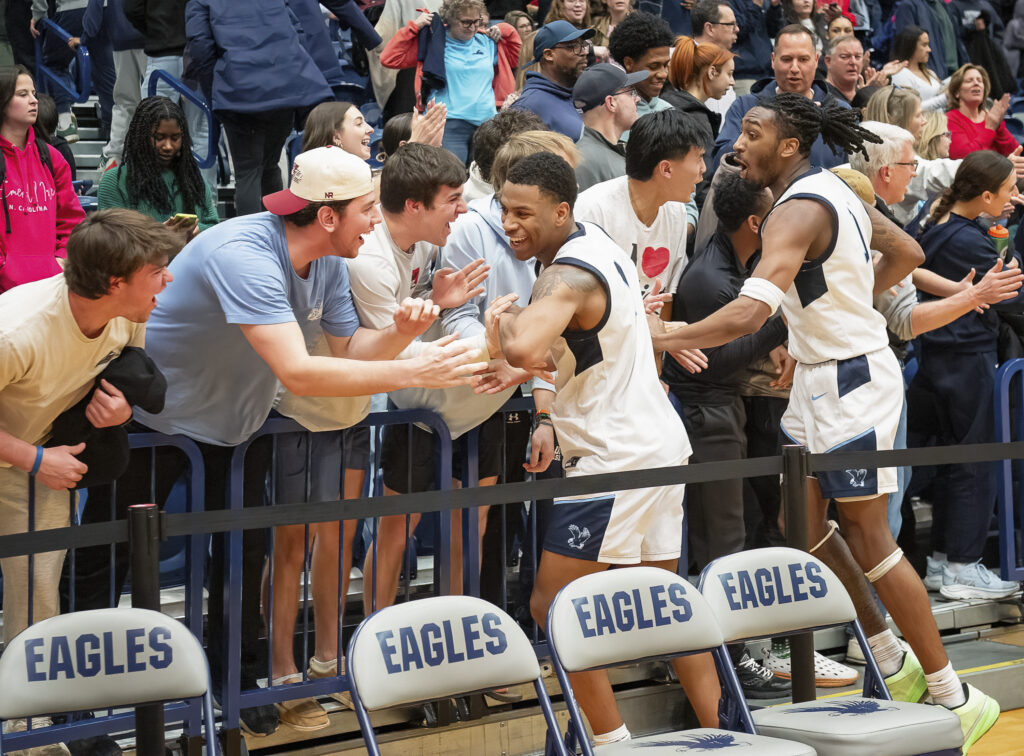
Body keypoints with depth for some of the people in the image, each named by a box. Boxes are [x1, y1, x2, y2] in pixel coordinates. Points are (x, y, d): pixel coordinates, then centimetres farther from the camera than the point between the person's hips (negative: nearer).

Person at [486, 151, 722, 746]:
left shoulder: (570, 275, -19)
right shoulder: (597, 244, 10)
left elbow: (524, 350, -38)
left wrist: (505, 321, -17)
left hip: (617, 461, -10)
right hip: (662, 444, 10)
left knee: (552, 605, -4)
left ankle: (612, 737, -1)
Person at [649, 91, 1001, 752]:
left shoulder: (797, 211, -23)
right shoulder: (835, 190, 7)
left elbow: (748, 313, -35)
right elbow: (907, 253, 20)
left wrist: (658, 342, -32)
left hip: (849, 380, -10)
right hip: (822, 374, 10)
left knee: (867, 537, -3)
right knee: (802, 524, 14)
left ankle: (955, 698, 5)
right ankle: (894, 663, 24)